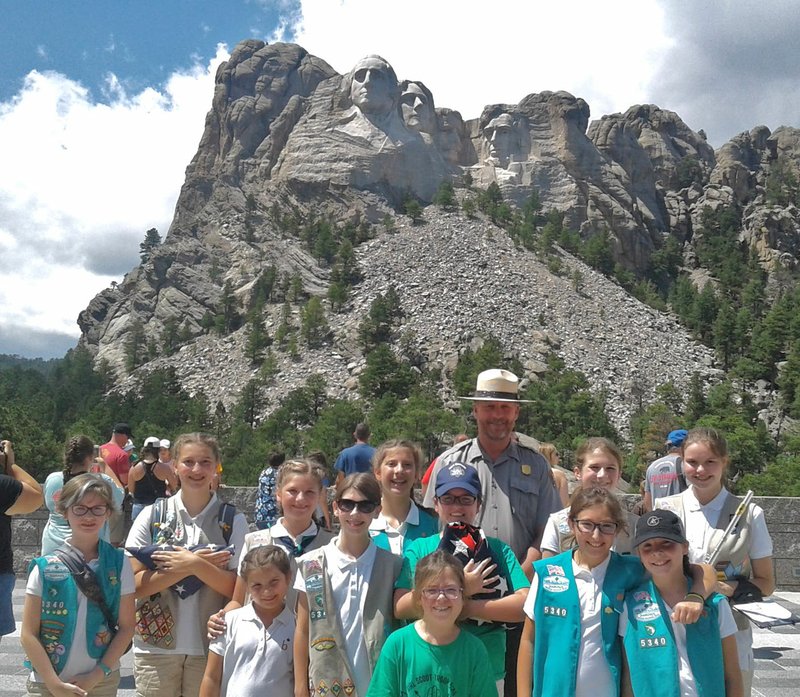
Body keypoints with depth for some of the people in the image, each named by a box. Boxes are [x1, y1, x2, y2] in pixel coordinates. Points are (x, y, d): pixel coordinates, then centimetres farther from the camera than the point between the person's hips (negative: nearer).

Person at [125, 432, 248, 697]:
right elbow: (136, 584, -7)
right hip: (156, 644, 0)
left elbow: (236, 588, -7)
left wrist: (195, 564, -19)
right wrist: (196, 565, -15)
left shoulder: (233, 521, -2)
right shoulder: (151, 516, -1)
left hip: (210, 646, 0)